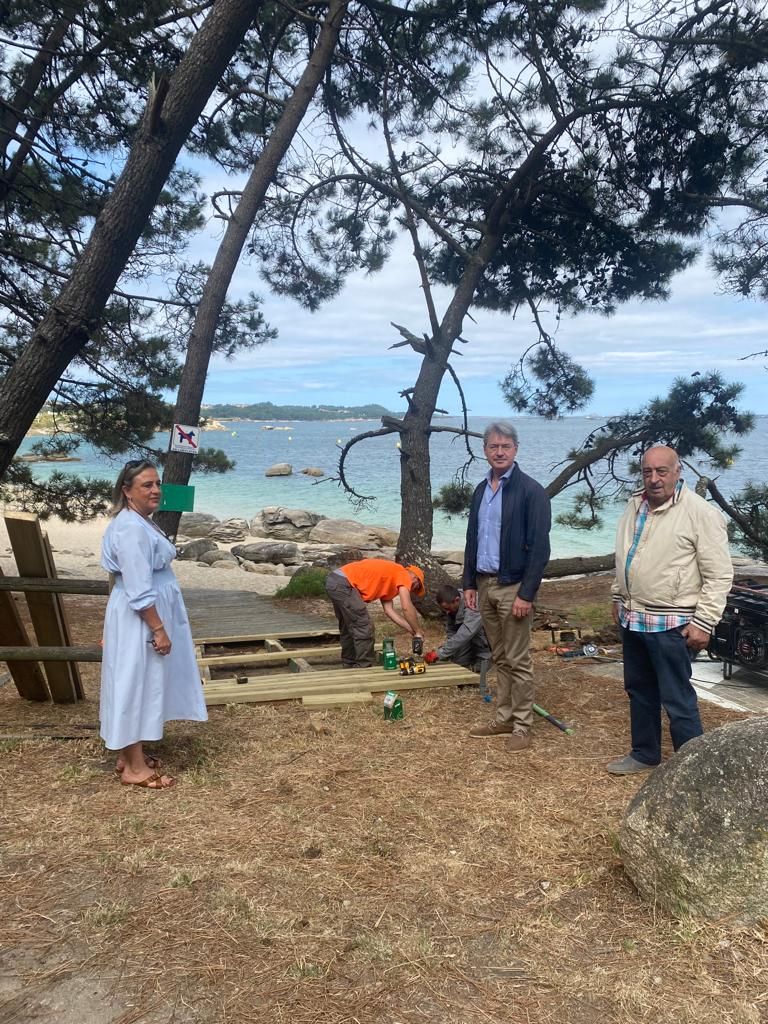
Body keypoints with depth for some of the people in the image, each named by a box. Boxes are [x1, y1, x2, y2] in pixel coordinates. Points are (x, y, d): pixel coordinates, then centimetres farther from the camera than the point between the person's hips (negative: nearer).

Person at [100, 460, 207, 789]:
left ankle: (128, 754, 29)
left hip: (147, 616, 11)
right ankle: (135, 768, 9)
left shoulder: (140, 522, 11)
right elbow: (139, 590, -25)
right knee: (136, 685, -2)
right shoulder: (131, 528, -22)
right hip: (139, 619, -11)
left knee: (141, 685, 17)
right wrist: (158, 629, -23)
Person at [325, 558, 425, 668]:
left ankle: (350, 666, 31)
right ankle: (363, 669, 2)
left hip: (333, 582, 10)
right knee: (364, 629, -4)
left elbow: (389, 610, 18)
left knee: (348, 628, 22)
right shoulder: (403, 574, 2)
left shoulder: (388, 579, 28)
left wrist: (413, 631, 14)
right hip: (343, 583, -10)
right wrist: (418, 632, 1)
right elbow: (407, 607, -8)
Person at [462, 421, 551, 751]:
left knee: (518, 661, 1)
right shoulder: (481, 490, 11)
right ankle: (503, 719, 25)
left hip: (512, 586, -7)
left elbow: (539, 547, -14)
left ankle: (522, 726, 13)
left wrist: (526, 593, -18)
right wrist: (469, 583, 11)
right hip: (485, 584, 7)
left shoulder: (530, 491, -11)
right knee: (499, 658, 15)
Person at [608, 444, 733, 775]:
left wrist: (704, 623, -17)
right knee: (639, 691, 19)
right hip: (632, 619, 8)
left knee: (677, 700, -1)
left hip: (671, 624, -7)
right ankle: (644, 753, 35)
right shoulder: (635, 505, 7)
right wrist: (619, 597, 20)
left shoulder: (700, 513, -15)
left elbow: (720, 575, -15)